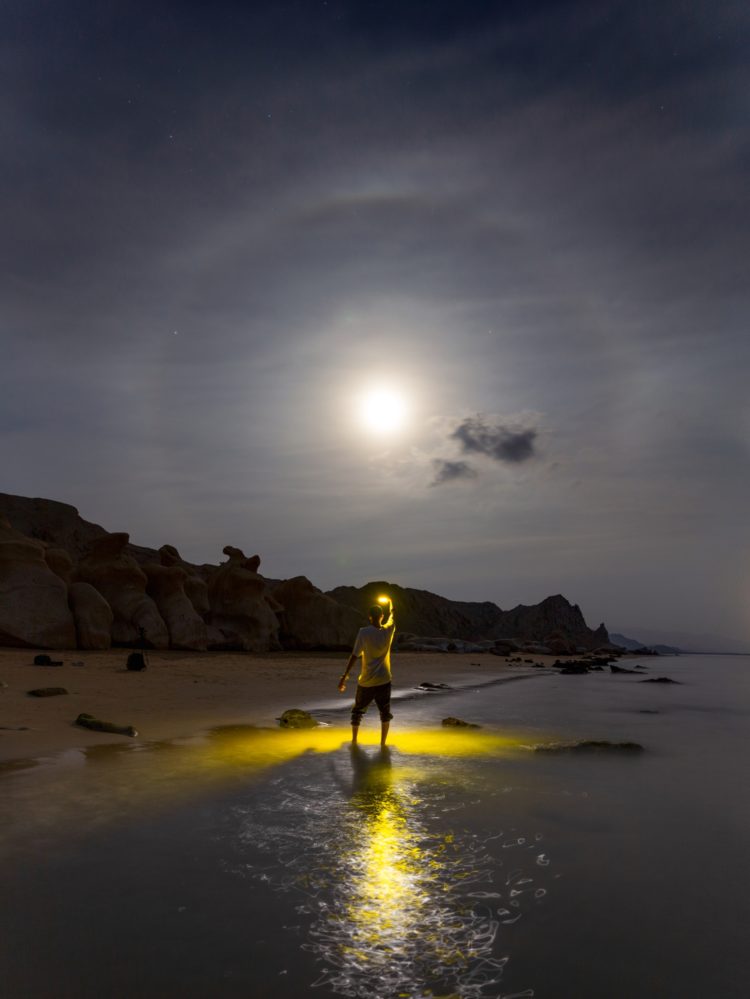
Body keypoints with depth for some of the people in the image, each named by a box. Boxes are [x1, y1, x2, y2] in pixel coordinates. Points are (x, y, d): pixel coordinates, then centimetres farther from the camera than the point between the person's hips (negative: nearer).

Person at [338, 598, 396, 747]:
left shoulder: (364, 632, -12)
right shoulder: (388, 631, -4)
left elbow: (354, 656, -14)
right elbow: (391, 617, 19)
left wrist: (344, 676, -11)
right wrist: (390, 606, 40)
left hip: (366, 681, -1)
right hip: (384, 680, 1)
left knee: (357, 711, 17)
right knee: (385, 713, 14)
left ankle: (354, 741, 23)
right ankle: (383, 743, 12)